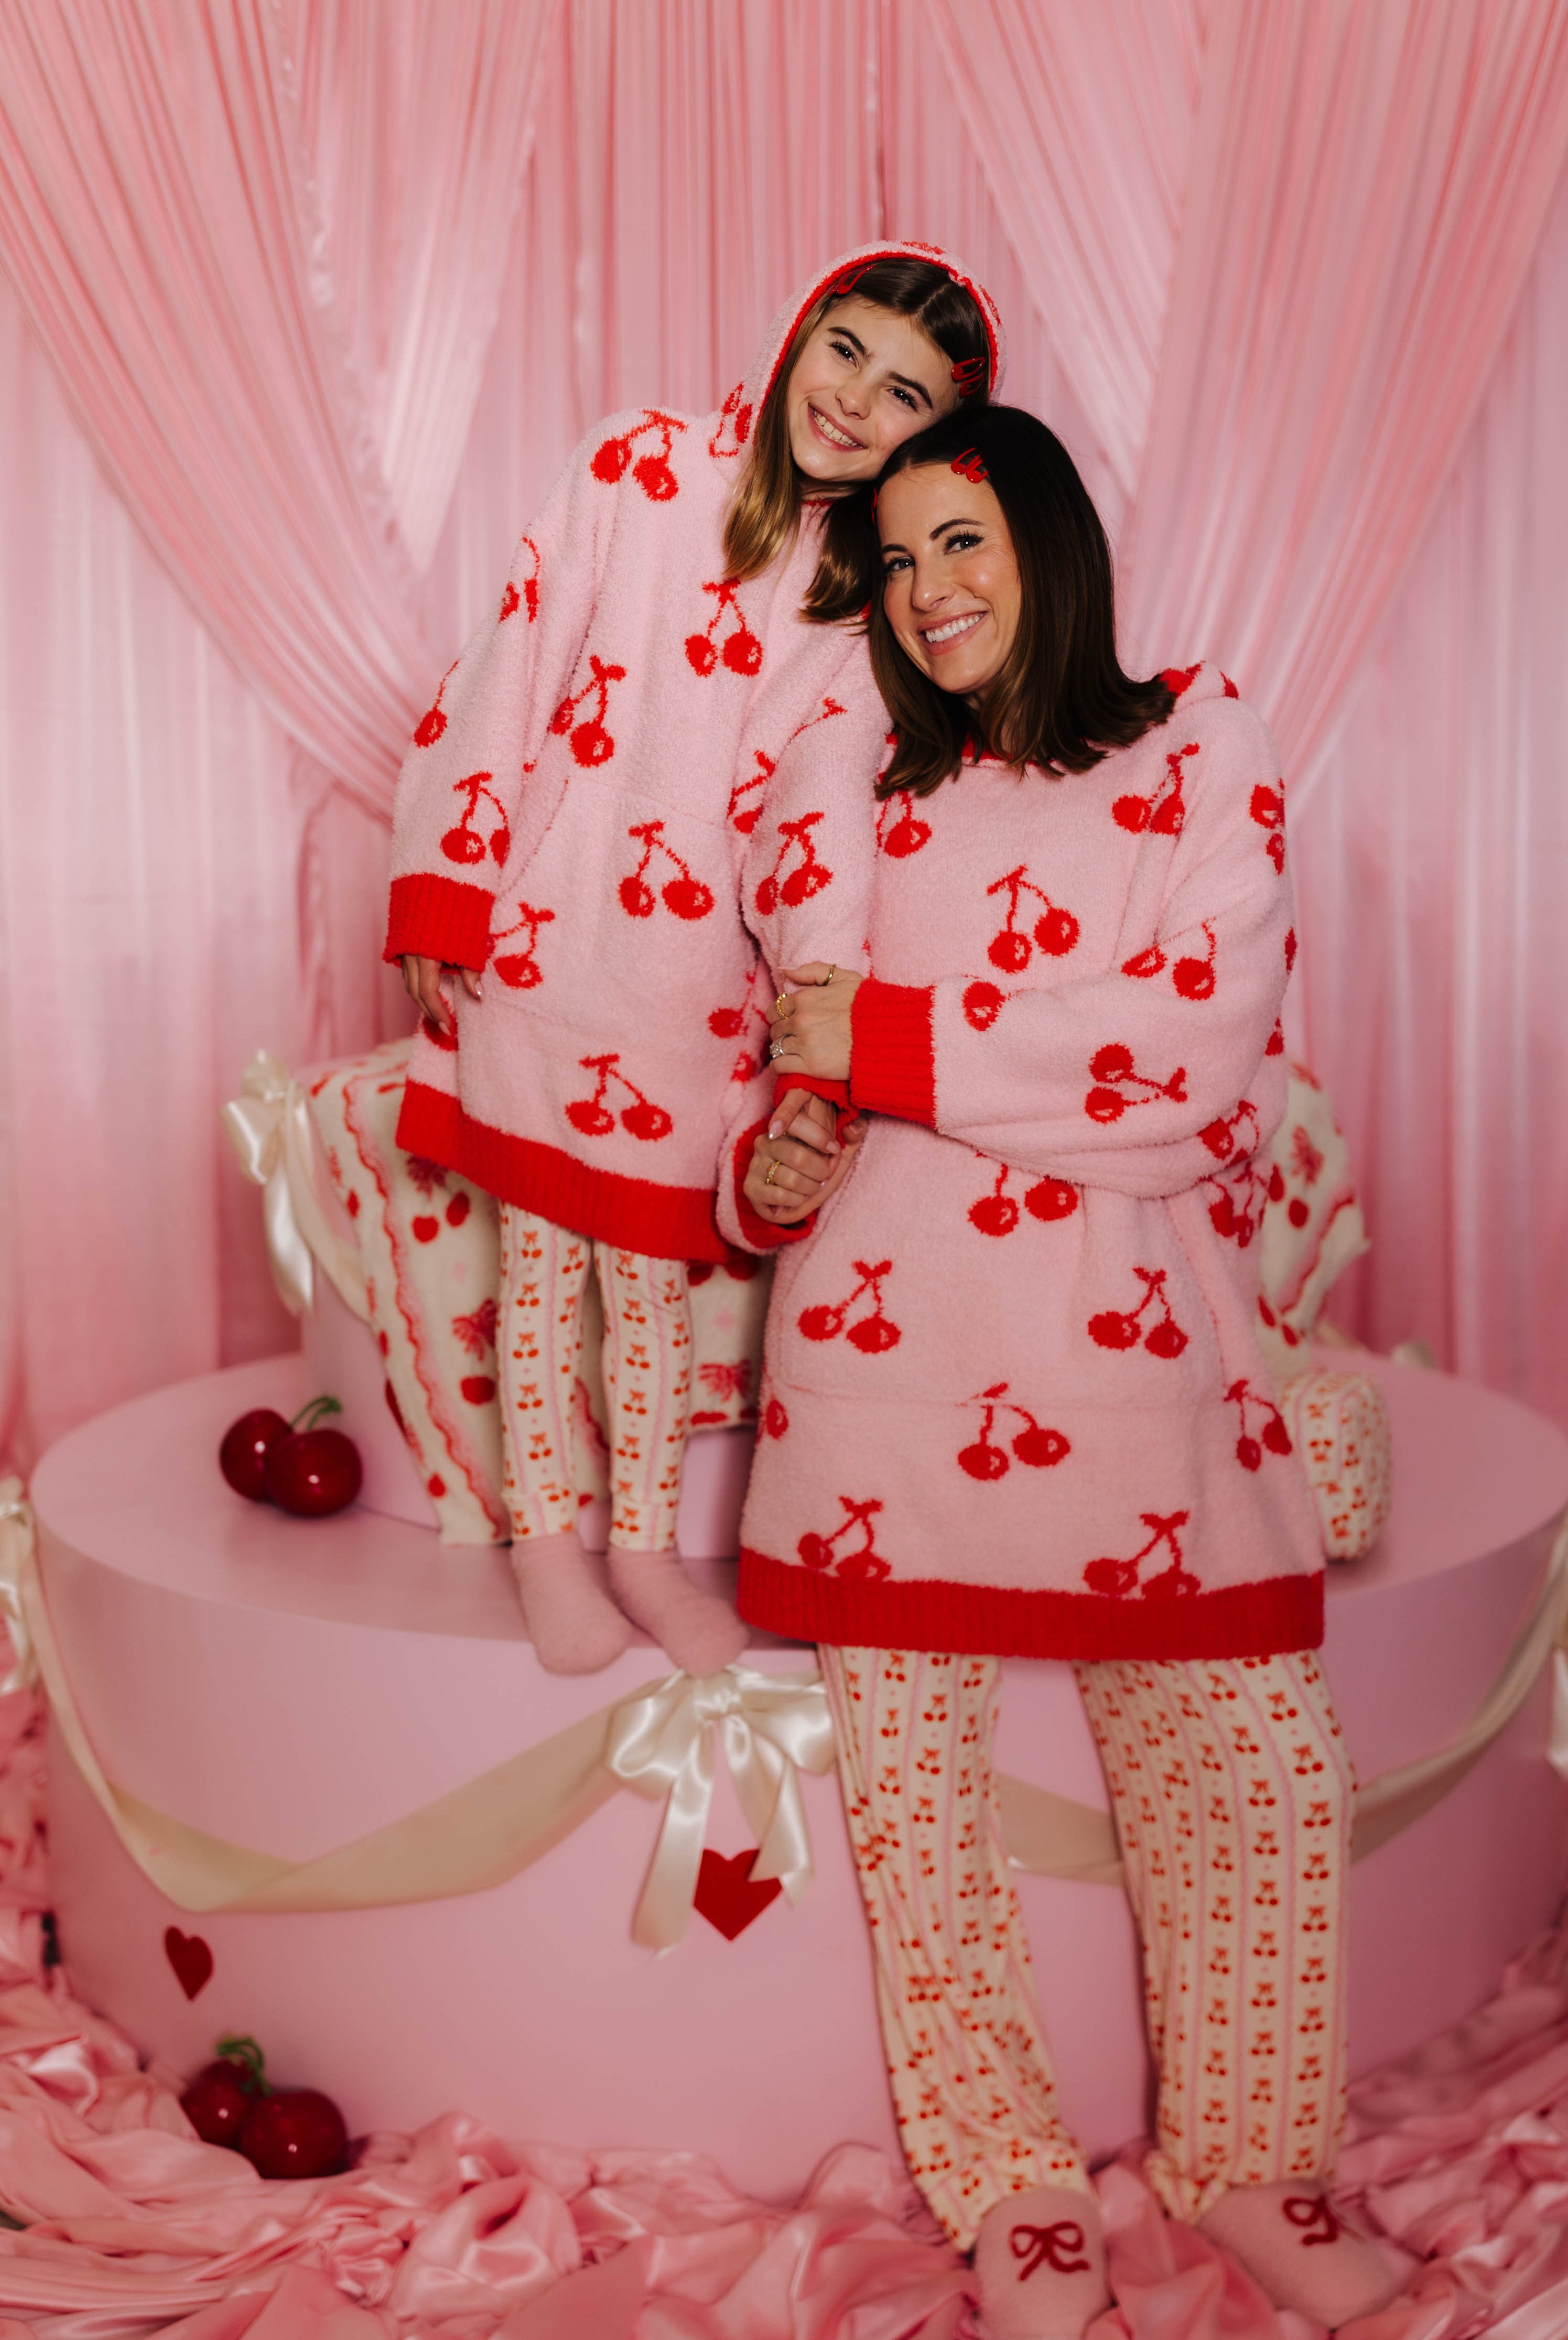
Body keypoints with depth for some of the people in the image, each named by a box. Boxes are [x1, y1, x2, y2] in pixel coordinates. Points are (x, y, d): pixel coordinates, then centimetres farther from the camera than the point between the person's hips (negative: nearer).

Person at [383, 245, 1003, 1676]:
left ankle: (644, 1540, 30)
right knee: (543, 1244, 10)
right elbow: (511, 668, -5)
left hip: (700, 965, 1)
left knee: (657, 1259, 12)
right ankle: (543, 1531, 28)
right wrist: (443, 888, -8)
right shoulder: (637, 468, -5)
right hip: (540, 927, -1)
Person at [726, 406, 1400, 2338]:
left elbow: (1206, 1037, -7)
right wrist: (767, 1175, -1)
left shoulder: (1198, 741, 7)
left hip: (1135, 1324, -2)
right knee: (903, 1749, -1)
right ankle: (1010, 2182, 15)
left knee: (1250, 1744, -3)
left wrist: (891, 1042, -7)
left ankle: (1243, 2152, 18)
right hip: (891, 1318, 3)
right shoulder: (876, 801, 18)